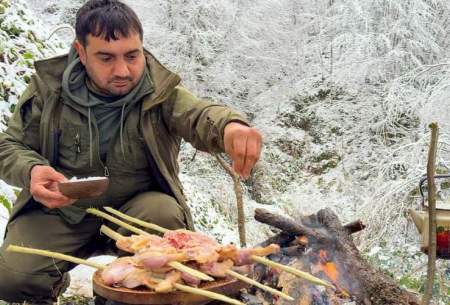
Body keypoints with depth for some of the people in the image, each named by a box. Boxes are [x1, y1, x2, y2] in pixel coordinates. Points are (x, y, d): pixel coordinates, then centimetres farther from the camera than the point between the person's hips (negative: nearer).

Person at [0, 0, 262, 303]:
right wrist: (31, 171, -24)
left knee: (166, 216, -32)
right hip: (61, 210, 1)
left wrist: (230, 126, -59)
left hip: (137, 207, 0)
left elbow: (199, 114, -32)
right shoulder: (49, 87, -7)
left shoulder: (161, 90, -12)